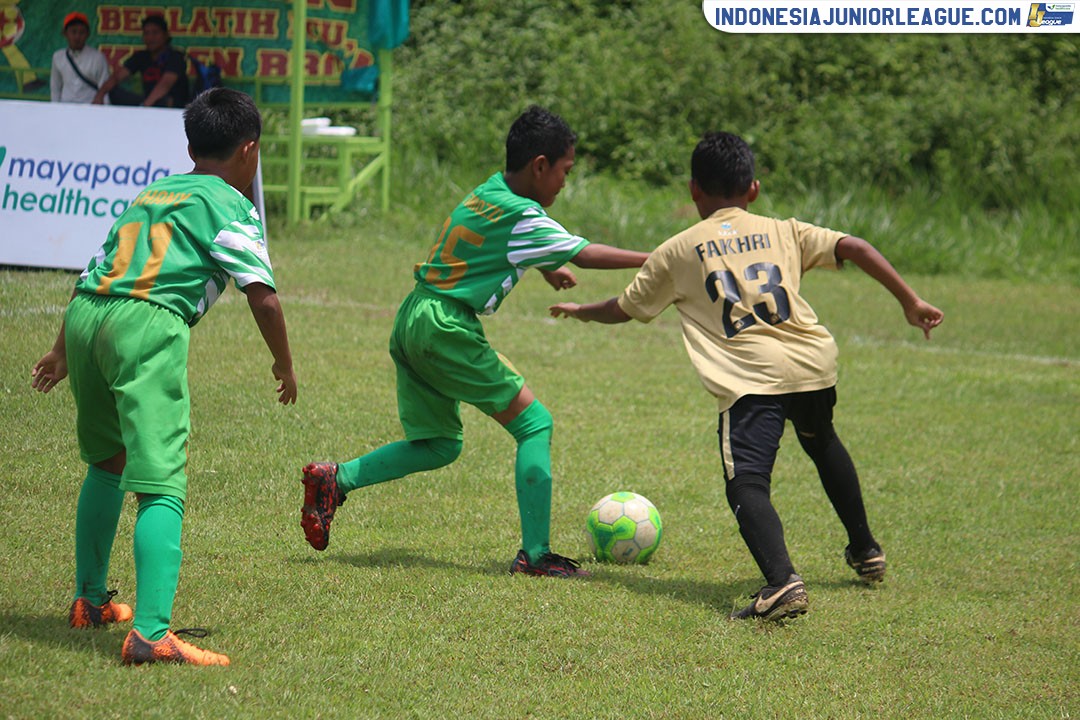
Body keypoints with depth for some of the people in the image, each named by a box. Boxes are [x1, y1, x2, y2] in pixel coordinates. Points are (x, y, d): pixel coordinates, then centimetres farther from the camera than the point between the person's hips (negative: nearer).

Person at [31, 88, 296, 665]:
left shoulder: (151, 194, 29)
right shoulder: (231, 205, 9)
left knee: (106, 462, 29)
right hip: (148, 323, -7)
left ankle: (89, 601, 39)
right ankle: (151, 633, -25)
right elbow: (262, 295, -2)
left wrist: (63, 352, 45)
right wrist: (284, 364, 13)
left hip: (84, 314, 7)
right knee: (161, 484, -12)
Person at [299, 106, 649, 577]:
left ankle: (334, 480, 7)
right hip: (446, 327, -9)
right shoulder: (519, 216, -14)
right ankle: (535, 554, -6)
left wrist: (546, 269, 37)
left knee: (439, 444, 18)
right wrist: (653, 260, -7)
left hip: (412, 323, 9)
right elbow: (584, 254, -12)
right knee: (534, 424, -2)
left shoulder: (489, 193, 13)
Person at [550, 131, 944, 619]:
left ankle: (782, 580, -40)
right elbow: (854, 248, 9)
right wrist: (910, 301, 12)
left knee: (747, 484, -13)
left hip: (750, 378, -5)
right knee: (822, 442, 34)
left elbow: (624, 309, 24)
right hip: (813, 362, 5)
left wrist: (579, 310, 44)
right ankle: (865, 550, 46)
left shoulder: (676, 252, 13)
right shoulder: (783, 231, 19)